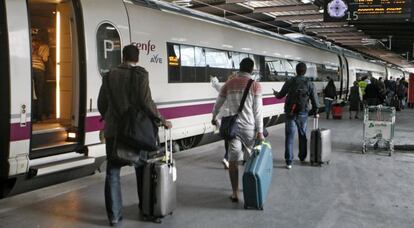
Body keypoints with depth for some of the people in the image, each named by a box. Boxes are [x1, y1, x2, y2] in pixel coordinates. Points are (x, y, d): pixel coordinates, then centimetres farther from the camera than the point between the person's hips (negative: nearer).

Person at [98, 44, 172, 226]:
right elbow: (146, 103, -14)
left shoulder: (110, 75, 6)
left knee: (112, 172, 6)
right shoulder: (140, 74, -6)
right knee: (141, 168, 17)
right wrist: (162, 120, -4)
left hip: (113, 130, 2)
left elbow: (101, 103, 10)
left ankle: (114, 215, 4)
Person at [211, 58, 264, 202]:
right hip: (249, 127, -1)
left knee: (233, 160, 5)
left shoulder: (228, 84, 5)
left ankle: (235, 193, 7)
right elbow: (257, 111, -7)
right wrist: (260, 131, -3)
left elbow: (217, 104, 15)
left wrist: (214, 117, 33)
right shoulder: (255, 85, -4)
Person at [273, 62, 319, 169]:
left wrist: (275, 93, 27)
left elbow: (280, 95, 3)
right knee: (303, 135, 20)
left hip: (290, 114, -2)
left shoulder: (290, 82, -7)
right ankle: (302, 157, 32)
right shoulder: (309, 84, -4)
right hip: (303, 114, 2)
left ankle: (289, 161, -4)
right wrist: (315, 112, 15)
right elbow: (315, 100, -1)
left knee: (289, 137, 1)